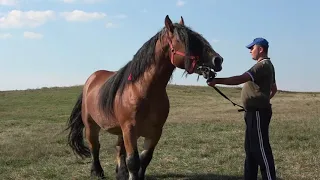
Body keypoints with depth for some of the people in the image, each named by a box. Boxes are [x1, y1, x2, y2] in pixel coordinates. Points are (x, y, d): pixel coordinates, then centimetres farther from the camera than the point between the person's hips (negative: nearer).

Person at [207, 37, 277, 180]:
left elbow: (240, 79, -29)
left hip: (257, 112, -11)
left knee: (261, 148, -8)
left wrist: (217, 81, -29)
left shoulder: (262, 65, -16)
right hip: (255, 111, 11)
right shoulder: (266, 66, 17)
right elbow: (274, 89, 29)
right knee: (251, 148, 14)